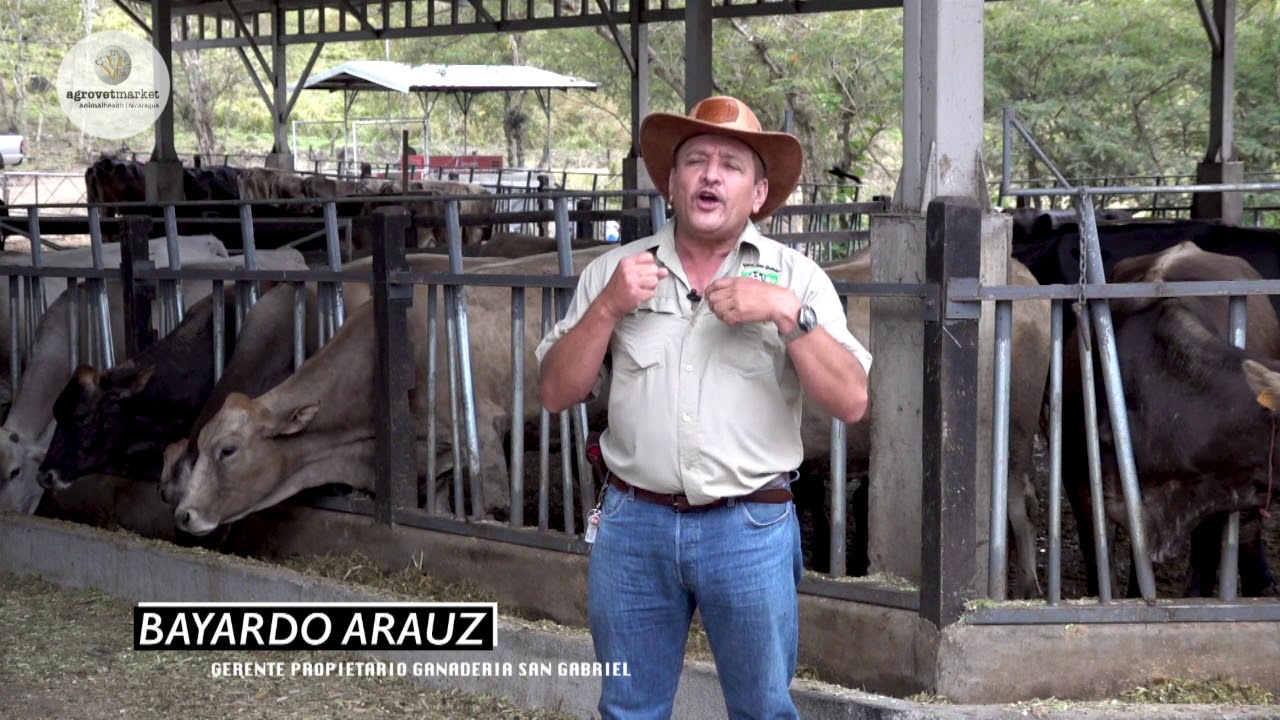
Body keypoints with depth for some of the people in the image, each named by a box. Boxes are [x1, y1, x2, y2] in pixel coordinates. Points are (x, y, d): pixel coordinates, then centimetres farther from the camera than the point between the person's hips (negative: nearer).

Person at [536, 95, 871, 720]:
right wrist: (608, 307, -10)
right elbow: (556, 393, 3)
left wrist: (788, 314, -18)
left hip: (749, 529, -2)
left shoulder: (795, 277, 0)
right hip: (632, 524, 2)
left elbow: (851, 402, -8)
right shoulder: (614, 271, 5)